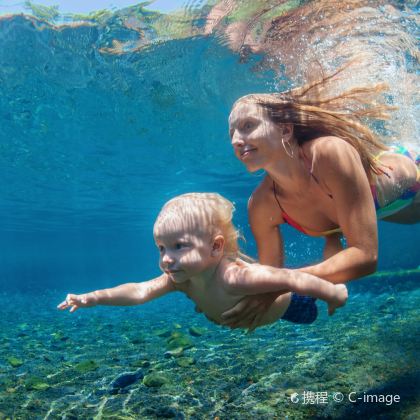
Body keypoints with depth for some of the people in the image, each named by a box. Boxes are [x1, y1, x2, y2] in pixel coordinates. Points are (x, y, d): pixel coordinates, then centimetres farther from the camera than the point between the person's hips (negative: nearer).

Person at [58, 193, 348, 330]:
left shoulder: (234, 277, -52)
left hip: (286, 304, -5)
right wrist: (94, 297, -40)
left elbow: (293, 278, -46)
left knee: (313, 315, 24)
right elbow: (141, 291, -30)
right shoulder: (182, 278, -29)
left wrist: (335, 294, -33)